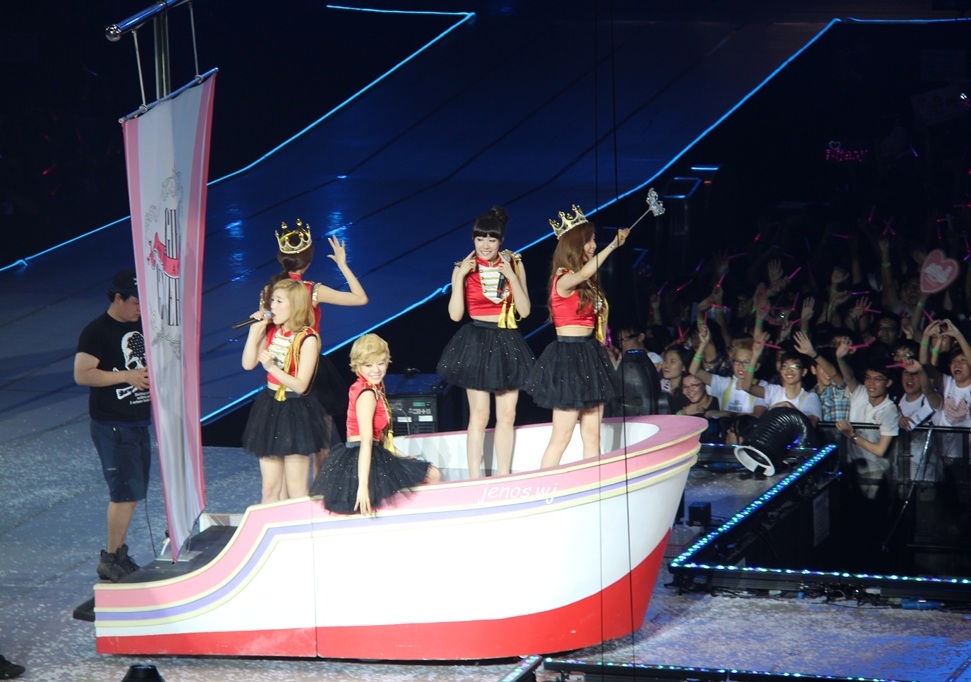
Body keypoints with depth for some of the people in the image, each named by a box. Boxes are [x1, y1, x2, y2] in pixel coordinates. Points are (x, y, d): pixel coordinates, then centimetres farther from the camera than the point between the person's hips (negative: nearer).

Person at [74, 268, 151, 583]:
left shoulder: (140, 325, 11)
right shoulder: (97, 331, -13)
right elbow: (82, 374, -20)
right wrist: (127, 376, -22)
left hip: (139, 423, 8)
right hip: (111, 425, -8)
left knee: (132, 492, 11)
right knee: (125, 491, -10)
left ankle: (119, 554, 19)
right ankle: (111, 560, -2)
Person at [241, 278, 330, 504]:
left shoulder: (307, 338, -14)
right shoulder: (271, 331, 6)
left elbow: (300, 385, -17)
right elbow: (248, 364, 2)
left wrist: (272, 368, -29)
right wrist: (255, 330, -4)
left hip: (295, 411, -6)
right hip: (269, 407, 6)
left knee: (296, 490, 1)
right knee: (269, 488, 9)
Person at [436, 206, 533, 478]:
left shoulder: (514, 264, 5)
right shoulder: (465, 268, -1)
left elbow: (524, 310, 0)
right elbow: (455, 314, -8)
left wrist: (511, 277, -11)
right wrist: (460, 276, -15)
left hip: (508, 343, 3)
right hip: (477, 342, -3)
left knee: (507, 416, 4)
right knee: (479, 416, -5)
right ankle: (475, 480, -2)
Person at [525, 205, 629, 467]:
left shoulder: (588, 284, 12)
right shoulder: (563, 281, -13)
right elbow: (583, 273, -36)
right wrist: (614, 244, -36)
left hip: (590, 355, 8)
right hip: (568, 355, -8)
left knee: (592, 436, 8)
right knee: (561, 437, -5)